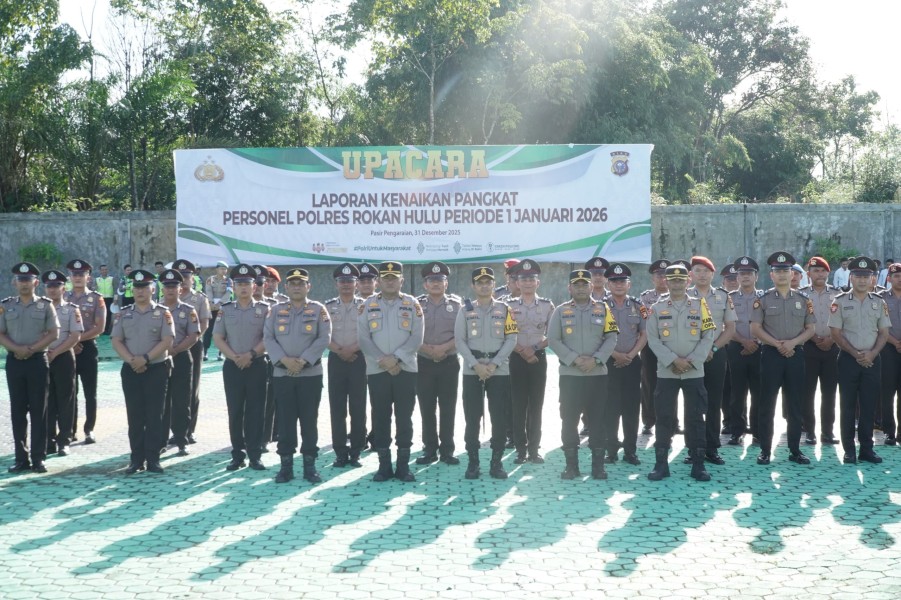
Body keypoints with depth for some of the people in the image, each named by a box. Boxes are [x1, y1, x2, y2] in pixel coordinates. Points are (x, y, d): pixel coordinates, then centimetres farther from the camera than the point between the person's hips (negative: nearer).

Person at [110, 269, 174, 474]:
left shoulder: (163, 313, -1)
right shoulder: (123, 314, 7)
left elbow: (167, 341, -9)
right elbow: (116, 341, 2)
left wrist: (145, 358, -17)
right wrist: (132, 360, -12)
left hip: (157, 370, -2)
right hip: (131, 371, 2)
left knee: (154, 417, 0)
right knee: (135, 417, 5)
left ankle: (153, 459, 7)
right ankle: (137, 459, 11)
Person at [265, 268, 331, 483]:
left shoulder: (318, 310, 3)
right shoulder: (276, 310, 8)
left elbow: (324, 338, -6)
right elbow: (268, 338, 0)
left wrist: (303, 360, -15)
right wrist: (284, 359, -15)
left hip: (311, 374, -1)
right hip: (282, 374, 1)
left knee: (309, 420, 2)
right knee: (285, 420, 3)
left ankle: (309, 465, 9)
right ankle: (286, 465, 10)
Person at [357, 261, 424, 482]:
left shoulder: (412, 304, 5)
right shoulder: (368, 306, 7)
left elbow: (417, 338, -3)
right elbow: (363, 339, -1)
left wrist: (396, 358, -15)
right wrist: (382, 360, -13)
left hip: (406, 369, -1)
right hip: (376, 370, 1)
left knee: (404, 418, 2)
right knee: (380, 418, 3)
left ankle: (403, 465, 9)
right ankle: (384, 465, 10)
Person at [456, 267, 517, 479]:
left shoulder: (504, 309, 6)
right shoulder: (465, 310, 7)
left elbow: (511, 339, 0)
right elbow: (459, 341, 1)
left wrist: (494, 364, -11)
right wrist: (476, 365, -12)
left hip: (499, 370, 0)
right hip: (472, 370, 0)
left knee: (499, 418, 0)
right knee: (472, 417, 0)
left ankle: (496, 462, 8)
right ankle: (473, 462, 7)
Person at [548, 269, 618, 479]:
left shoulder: (603, 309, 5)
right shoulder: (560, 311, 4)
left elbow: (611, 338, 0)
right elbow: (553, 340, -2)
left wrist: (595, 359, -14)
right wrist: (574, 359, -13)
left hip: (598, 373, 0)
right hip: (569, 374, 0)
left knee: (598, 420, 3)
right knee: (569, 420, 2)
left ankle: (598, 465, 10)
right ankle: (571, 465, 10)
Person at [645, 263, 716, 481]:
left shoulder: (700, 305, 5)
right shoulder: (657, 308, 4)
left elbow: (708, 337, 0)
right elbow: (653, 340, -2)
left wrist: (691, 361, -11)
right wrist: (673, 361, -13)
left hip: (695, 372, 0)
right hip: (666, 372, 0)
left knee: (695, 418, 2)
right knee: (664, 418, 2)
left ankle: (698, 465, 8)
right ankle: (661, 464, 9)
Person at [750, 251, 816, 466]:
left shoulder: (803, 299, 7)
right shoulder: (763, 299, 1)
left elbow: (810, 329, 5)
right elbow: (755, 329, -4)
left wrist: (792, 342, -11)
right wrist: (777, 344, -13)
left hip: (796, 354, 2)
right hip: (771, 354, -2)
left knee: (795, 405, 6)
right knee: (767, 404, 0)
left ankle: (794, 450, 14)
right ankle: (765, 450, 6)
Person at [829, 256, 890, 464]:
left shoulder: (879, 302, 7)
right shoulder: (840, 302, -1)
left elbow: (883, 333, 7)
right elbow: (836, 334, -4)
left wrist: (872, 353, -9)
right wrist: (855, 354, -12)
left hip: (872, 359, 2)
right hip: (848, 359, -2)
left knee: (869, 405, 5)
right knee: (847, 405, 1)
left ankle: (866, 449, 12)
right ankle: (849, 450, 8)